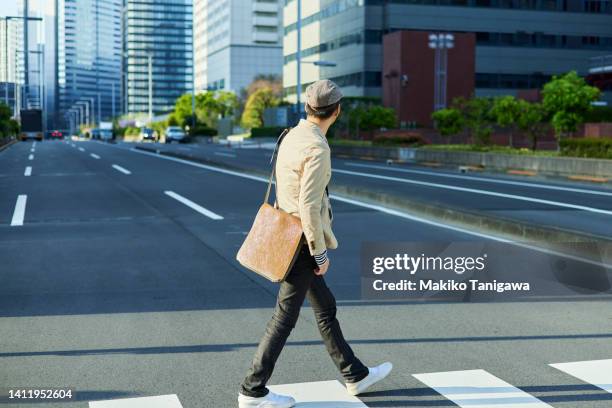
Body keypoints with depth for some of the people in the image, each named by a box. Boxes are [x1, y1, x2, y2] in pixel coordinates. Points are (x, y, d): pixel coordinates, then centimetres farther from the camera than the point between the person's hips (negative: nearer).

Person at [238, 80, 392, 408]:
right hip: (303, 244, -10)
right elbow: (309, 206, -25)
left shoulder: (292, 137, 8)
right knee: (286, 316, -1)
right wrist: (321, 253, -17)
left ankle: (355, 376, 29)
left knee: (325, 307, 17)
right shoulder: (317, 147, -22)